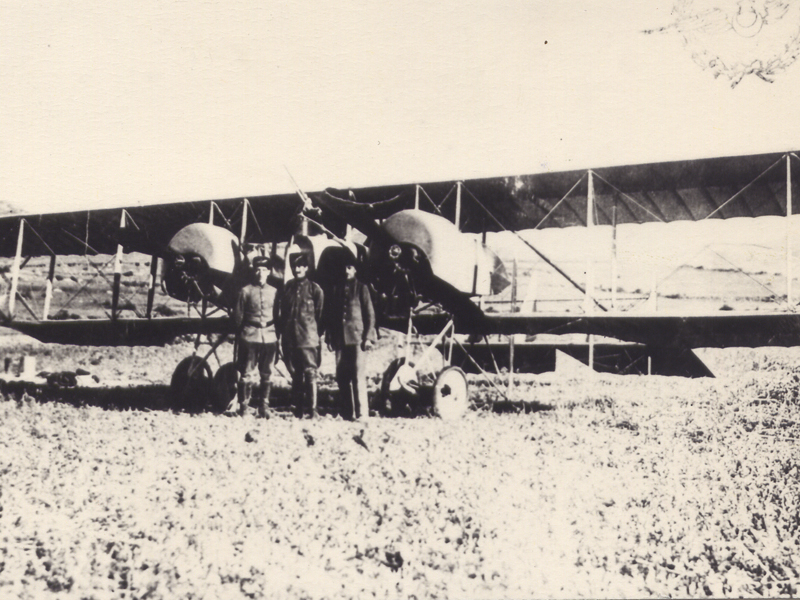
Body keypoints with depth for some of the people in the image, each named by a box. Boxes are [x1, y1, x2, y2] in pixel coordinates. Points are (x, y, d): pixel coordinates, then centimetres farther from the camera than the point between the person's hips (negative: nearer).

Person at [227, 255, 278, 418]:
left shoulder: (274, 292, 11)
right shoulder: (246, 291, 4)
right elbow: (238, 316, 6)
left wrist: (278, 337, 9)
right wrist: (239, 335, 4)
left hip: (269, 338, 2)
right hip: (249, 337, -2)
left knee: (266, 375, 6)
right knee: (246, 374, -2)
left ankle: (263, 409, 13)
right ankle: (242, 407, 3)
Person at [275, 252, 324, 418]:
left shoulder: (314, 289, 2)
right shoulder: (286, 288, 11)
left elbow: (321, 315, 3)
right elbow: (279, 313, 12)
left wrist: (320, 336, -1)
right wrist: (279, 335, 6)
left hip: (308, 339, -4)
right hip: (289, 339, 4)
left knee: (310, 374, -8)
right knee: (295, 376, 10)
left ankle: (312, 411, -6)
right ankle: (298, 410, 18)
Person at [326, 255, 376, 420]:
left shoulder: (361, 288, 3)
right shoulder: (336, 288, 14)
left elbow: (370, 314, 1)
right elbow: (331, 313, 15)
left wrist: (368, 337, -6)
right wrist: (329, 337, 9)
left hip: (357, 338, -4)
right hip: (340, 340, 4)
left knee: (358, 376, -9)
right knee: (341, 377, 4)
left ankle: (361, 412, -6)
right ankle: (347, 412, 13)